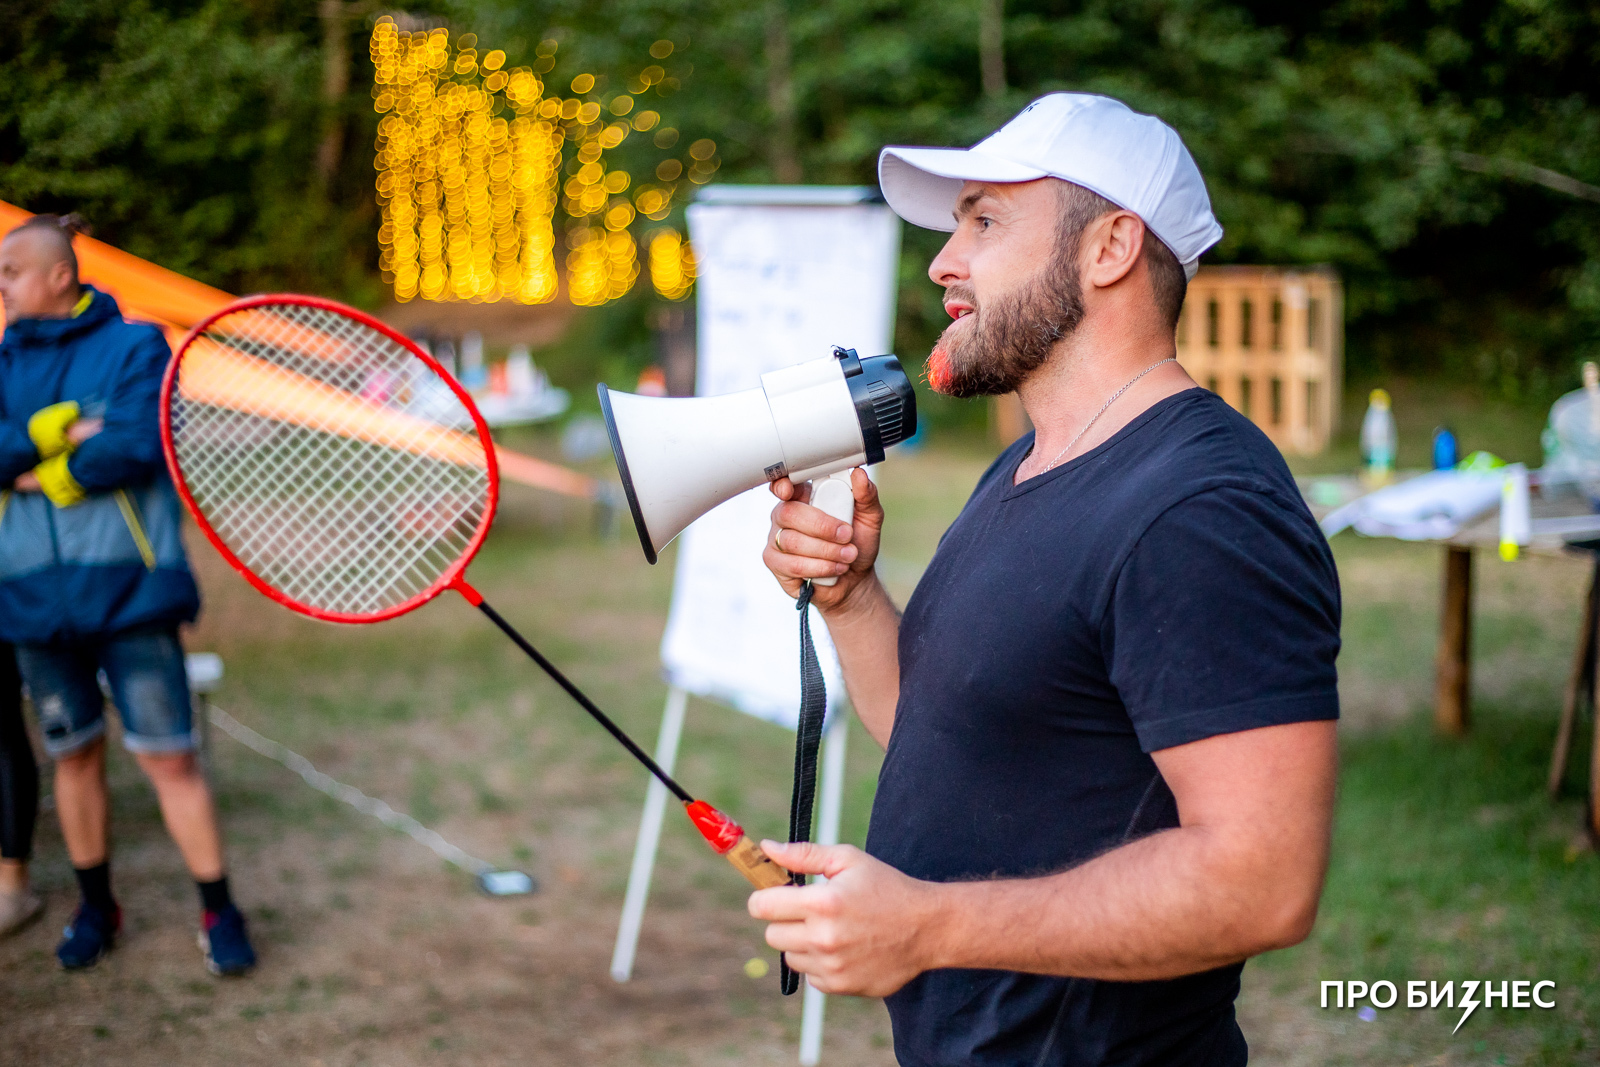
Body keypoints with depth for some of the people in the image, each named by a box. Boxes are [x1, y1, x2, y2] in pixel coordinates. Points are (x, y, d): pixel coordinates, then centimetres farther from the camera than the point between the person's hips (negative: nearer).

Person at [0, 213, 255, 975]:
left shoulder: (134, 347, -1)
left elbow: (133, 448, -15)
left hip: (128, 587, -4)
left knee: (168, 757, -4)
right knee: (74, 755, 13)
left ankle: (218, 912, 7)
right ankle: (95, 906, 29)